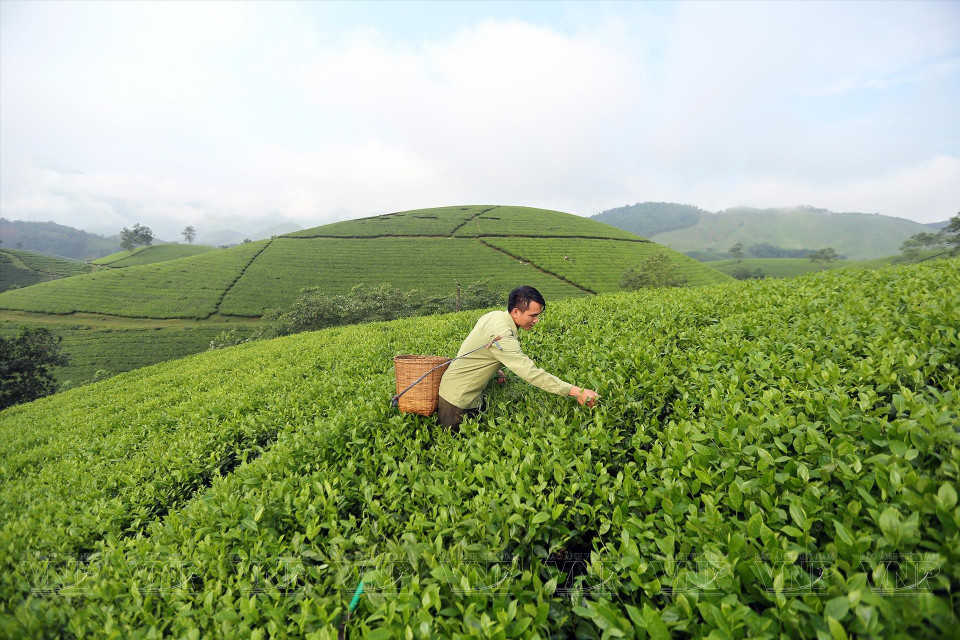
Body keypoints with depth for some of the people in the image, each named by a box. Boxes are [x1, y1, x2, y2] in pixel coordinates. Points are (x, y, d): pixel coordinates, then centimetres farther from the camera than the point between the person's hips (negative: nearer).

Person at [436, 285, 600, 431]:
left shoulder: (494, 315, -3)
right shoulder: (501, 335, -32)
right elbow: (531, 373, -37)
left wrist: (494, 370, 4)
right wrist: (576, 391, -37)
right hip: (458, 397, -9)